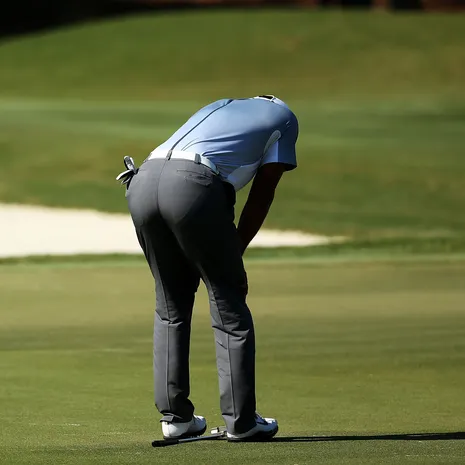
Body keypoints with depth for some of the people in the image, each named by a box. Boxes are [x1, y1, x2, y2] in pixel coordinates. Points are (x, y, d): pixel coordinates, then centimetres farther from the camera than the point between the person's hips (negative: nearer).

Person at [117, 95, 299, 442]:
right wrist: (235, 254, 19)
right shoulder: (283, 117, 23)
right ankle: (241, 421, 6)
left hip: (142, 182, 6)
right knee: (229, 306, 6)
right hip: (193, 188, -6)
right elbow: (262, 194, 15)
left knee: (171, 308, 19)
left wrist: (227, 255, 28)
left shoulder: (221, 107, 38)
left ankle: (175, 416, 18)